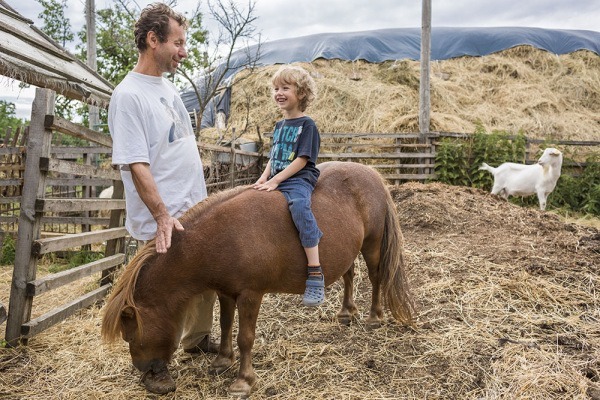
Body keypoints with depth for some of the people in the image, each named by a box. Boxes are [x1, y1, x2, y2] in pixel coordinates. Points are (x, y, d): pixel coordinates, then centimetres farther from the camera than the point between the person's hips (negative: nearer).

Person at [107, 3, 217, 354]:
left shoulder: (168, 88, 10)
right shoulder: (129, 95, -15)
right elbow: (136, 165, -20)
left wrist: (203, 200, 17)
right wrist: (162, 216, -25)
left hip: (197, 211, 9)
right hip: (166, 222, -9)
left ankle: (197, 339, 40)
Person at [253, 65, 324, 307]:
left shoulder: (306, 125, -4)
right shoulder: (279, 126, 20)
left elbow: (301, 160, -12)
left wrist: (275, 181, -17)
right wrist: (264, 177, 2)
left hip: (299, 179, -9)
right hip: (275, 180, 9)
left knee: (299, 205, -37)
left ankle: (315, 275, -39)